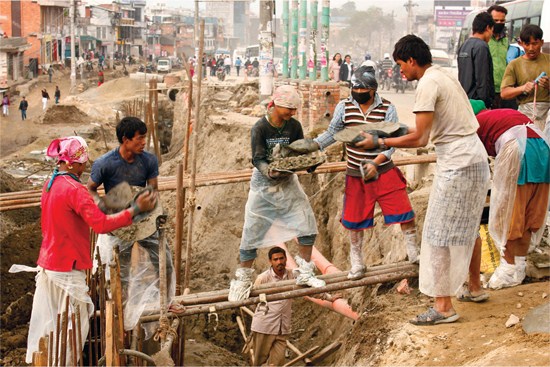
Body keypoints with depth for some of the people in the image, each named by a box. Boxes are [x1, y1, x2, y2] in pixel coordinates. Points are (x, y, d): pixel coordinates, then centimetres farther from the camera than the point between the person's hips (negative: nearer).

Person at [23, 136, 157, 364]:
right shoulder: (74, 189, -21)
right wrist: (135, 210, -27)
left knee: (47, 322, 17)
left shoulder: (50, 185, 8)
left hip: (47, 264, 9)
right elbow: (101, 224, -29)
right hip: (67, 268, -9)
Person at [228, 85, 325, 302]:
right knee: (253, 230, -2)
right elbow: (258, 159, -21)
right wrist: (269, 171, -42)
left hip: (288, 181, 4)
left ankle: (304, 273, 14)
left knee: (307, 223, -2)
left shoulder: (294, 126, -7)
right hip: (263, 184, -4)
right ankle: (243, 279, 14)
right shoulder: (260, 128, -17)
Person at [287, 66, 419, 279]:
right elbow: (332, 133, 5)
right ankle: (357, 264, 25)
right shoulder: (344, 107, -4)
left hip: (384, 171, -1)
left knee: (404, 212, -3)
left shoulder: (387, 109, -9)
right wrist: (311, 146, -10)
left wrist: (376, 162, -21)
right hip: (356, 175, 2)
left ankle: (414, 254, 17)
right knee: (355, 220, 8)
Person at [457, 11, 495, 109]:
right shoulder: (481, 47, -12)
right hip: (476, 100, -9)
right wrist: (486, 104, -15)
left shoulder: (463, 46, 15)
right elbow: (483, 79, -16)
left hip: (463, 99, 9)